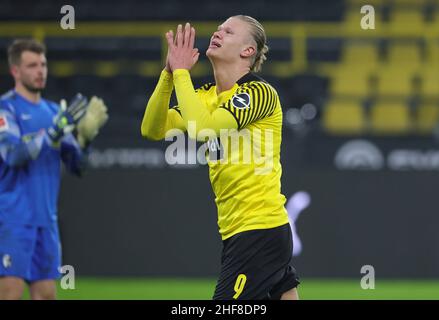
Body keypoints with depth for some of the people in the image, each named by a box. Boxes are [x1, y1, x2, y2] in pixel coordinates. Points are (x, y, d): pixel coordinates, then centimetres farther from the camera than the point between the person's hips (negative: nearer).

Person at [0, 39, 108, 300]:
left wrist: (85, 137, -8)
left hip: (46, 220, 7)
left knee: (46, 294, 5)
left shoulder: (53, 111, 15)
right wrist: (55, 129, -26)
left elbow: (76, 165, 11)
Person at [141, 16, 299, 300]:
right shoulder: (207, 96, 12)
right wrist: (169, 74, -7)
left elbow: (200, 128, -26)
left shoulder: (259, 92, -13)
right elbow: (152, 129, 4)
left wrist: (181, 72, -17)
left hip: (259, 232, -8)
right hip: (236, 231, 8)